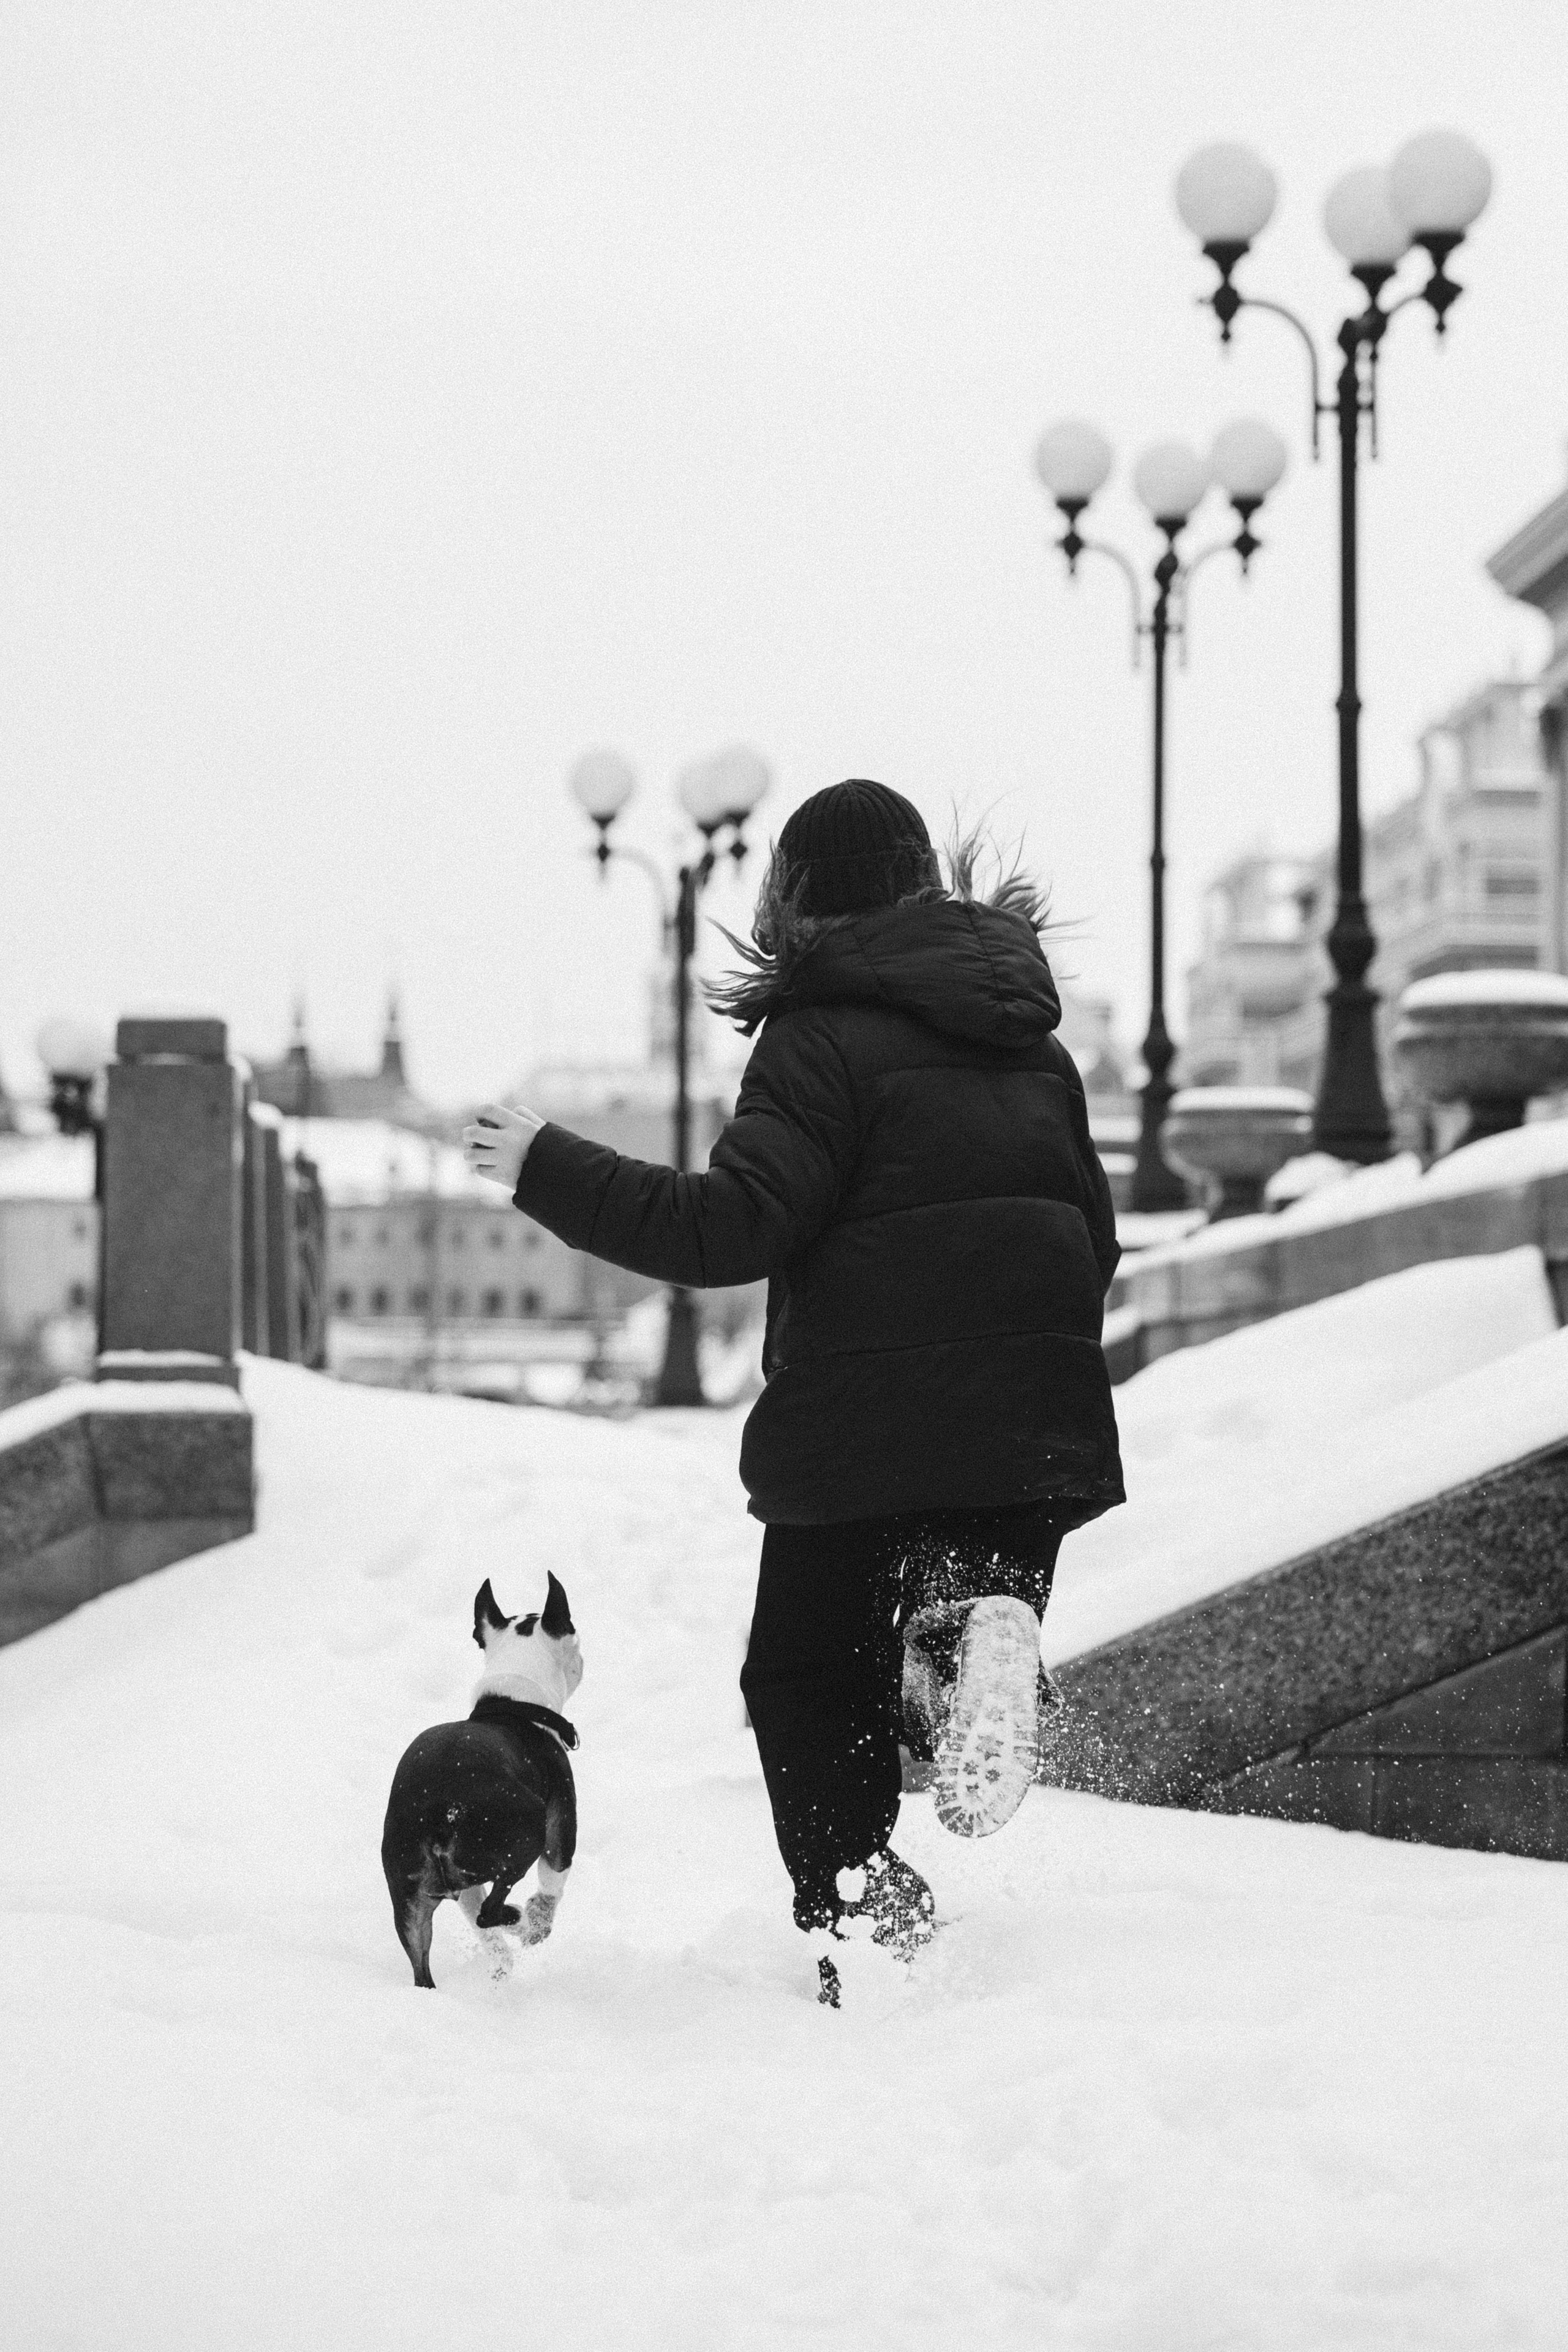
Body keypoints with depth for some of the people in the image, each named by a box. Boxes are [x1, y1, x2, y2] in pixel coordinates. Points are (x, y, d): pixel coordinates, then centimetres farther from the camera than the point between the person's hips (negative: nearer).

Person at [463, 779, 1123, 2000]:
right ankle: (981, 1626, -17)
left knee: (808, 1682, 8)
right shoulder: (1032, 1040, 14)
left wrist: (550, 1168, -9)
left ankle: (862, 1924, -5)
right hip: (1036, 1428, 6)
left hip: (869, 1427, -5)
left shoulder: (826, 1035, -8)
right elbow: (1096, 1239, 19)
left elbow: (731, 1226, -16)